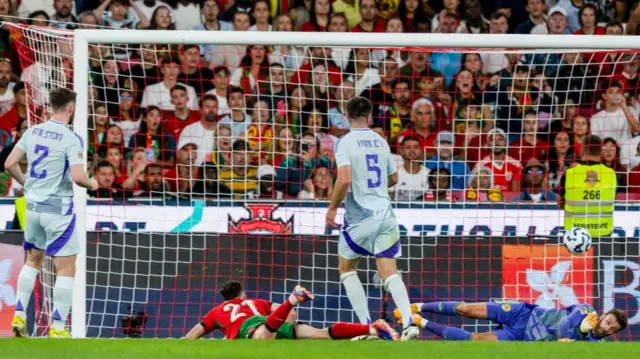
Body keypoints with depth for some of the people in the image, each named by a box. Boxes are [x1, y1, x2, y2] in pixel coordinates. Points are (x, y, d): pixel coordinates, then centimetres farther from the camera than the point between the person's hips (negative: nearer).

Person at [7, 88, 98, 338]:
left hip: (33, 205, 6)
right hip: (58, 207, -6)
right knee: (66, 269, 1)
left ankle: (19, 316, 18)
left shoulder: (33, 132, 4)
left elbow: (9, 164, 5)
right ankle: (58, 327, -2)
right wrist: (92, 184, -1)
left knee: (33, 260, 23)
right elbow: (77, 177, -23)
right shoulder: (71, 139, -15)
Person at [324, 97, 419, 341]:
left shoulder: (346, 142, -9)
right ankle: (409, 322, -20)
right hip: (385, 215, 4)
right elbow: (393, 178, 19)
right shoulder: (380, 141, 9)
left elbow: (344, 179, -21)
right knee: (389, 273, 1)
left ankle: (366, 324, 6)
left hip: (359, 217, -4)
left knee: (346, 268, 16)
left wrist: (332, 208, -8)